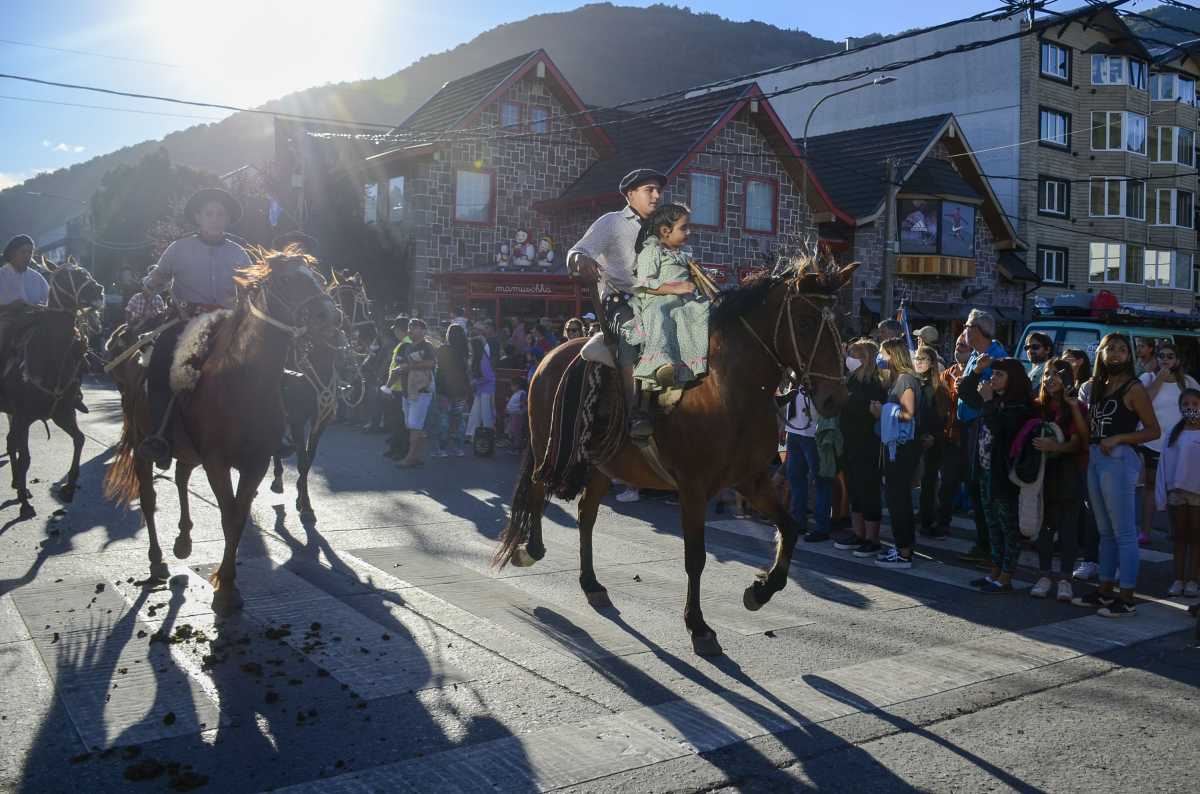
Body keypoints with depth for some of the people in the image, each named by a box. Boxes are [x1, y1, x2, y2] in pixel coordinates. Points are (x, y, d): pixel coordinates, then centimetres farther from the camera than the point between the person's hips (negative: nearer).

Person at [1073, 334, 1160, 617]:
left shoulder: (1133, 388, -5)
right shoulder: (1099, 386, 16)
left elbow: (1153, 430, -9)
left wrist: (1118, 438, -17)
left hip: (1119, 459, -8)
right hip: (1095, 459, 8)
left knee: (1124, 533, -5)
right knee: (1105, 532, 14)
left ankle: (1127, 599, -1)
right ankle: (1105, 592, 22)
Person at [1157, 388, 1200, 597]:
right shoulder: (1174, 432, 4)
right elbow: (1165, 462, 3)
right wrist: (1163, 494, -1)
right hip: (1176, 491, 3)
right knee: (1180, 537, 9)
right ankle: (1178, 580, 13)